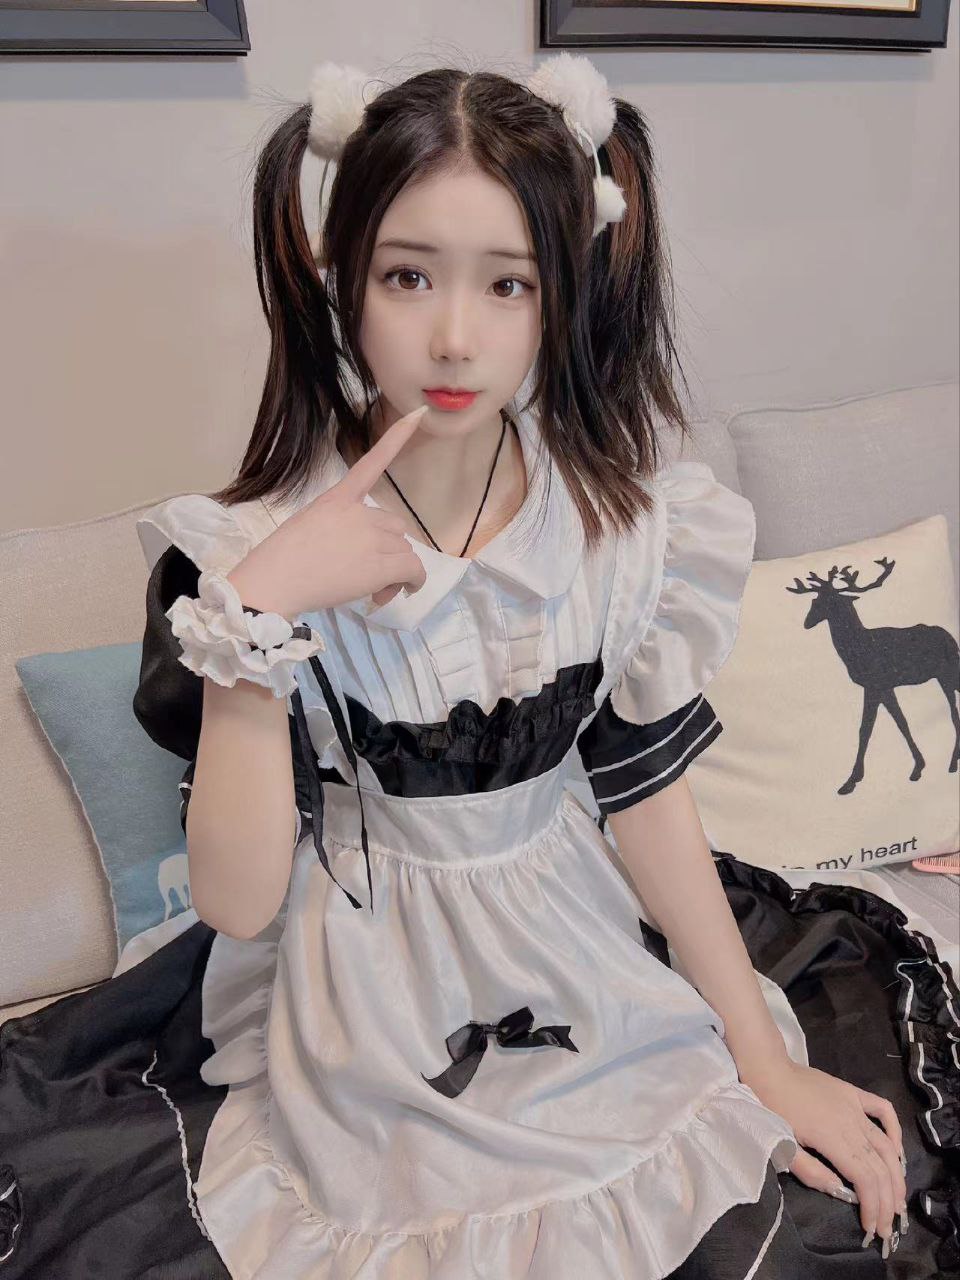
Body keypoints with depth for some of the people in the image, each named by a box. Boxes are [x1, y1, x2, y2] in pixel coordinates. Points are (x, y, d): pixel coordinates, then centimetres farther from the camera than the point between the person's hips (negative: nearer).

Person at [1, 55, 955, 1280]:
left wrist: (765, 1062, 0)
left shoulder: (623, 522, -9)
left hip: (587, 972, 2)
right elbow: (237, 900, -17)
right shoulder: (249, 548, -16)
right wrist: (258, 615, -29)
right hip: (366, 1012, -1)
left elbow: (647, 797, -2)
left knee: (857, 1173, -6)